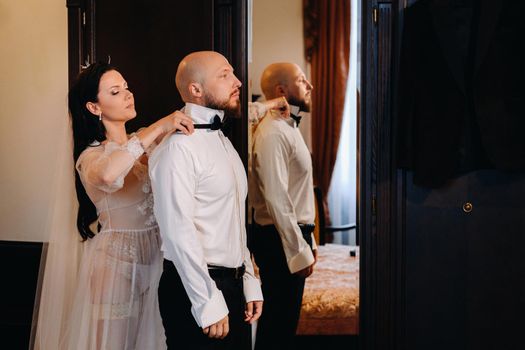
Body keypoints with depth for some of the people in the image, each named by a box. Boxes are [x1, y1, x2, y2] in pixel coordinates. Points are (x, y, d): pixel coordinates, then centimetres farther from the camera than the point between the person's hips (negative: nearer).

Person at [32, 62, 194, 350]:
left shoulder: (145, 143, 8)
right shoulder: (91, 155, -14)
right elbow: (107, 174, -38)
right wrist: (158, 127, -35)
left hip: (156, 257, 6)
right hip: (118, 261, -6)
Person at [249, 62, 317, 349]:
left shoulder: (288, 127, 15)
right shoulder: (273, 133, -18)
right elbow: (276, 200, -23)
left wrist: (308, 241, 18)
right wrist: (299, 252, -20)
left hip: (295, 234, 10)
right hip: (280, 240, -10)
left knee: (284, 322, 17)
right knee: (277, 325, -1)